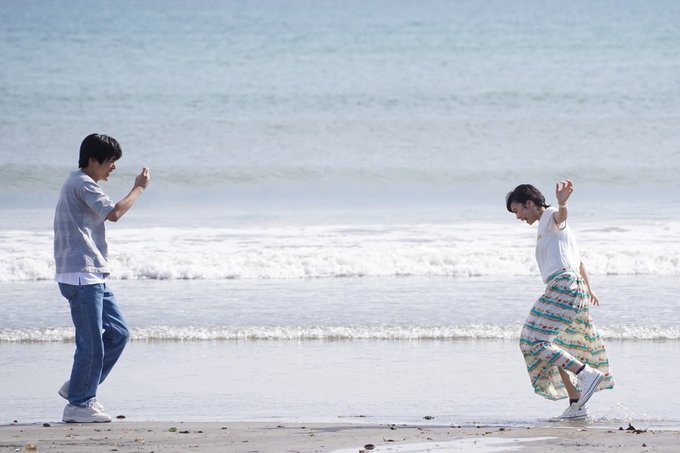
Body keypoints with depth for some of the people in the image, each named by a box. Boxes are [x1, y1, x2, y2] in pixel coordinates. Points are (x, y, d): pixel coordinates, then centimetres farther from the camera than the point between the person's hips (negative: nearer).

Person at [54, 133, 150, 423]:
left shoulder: (79, 184, 22)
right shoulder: (82, 184, -11)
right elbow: (114, 213, -21)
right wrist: (139, 187, -11)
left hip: (93, 276, 11)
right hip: (81, 276, -11)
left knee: (117, 333, 10)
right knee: (91, 343, -8)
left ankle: (78, 388, 17)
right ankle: (78, 405, -1)